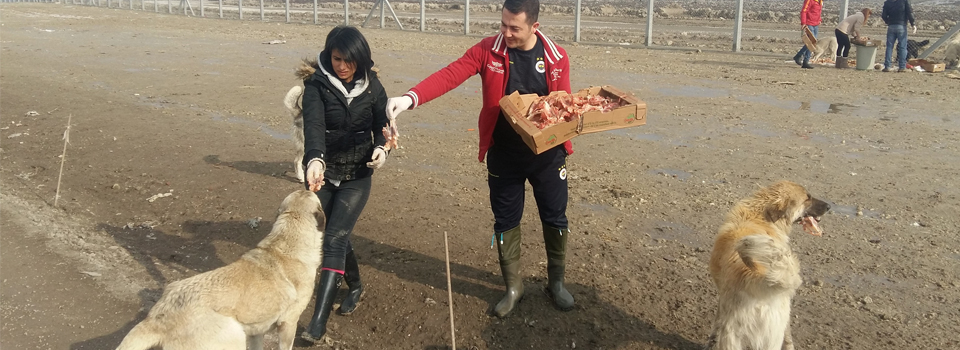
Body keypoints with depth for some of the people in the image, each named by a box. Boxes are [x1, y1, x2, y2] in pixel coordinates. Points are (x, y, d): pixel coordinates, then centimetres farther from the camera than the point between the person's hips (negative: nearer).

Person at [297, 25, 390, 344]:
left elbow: (381, 126, 6)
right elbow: (313, 124, -27)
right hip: (323, 172, 1)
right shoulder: (317, 84, -11)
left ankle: (318, 321, -12)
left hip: (357, 175, -1)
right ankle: (355, 287, 40)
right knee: (336, 235, 12)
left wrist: (381, 147, -16)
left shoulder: (372, 87, -4)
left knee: (334, 237, -11)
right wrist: (314, 159, -46)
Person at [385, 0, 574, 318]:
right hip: (504, 157, 0)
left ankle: (556, 282, 34)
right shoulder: (487, 50, -10)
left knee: (555, 219, 12)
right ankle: (513, 288, 29)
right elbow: (449, 75, -21)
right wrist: (411, 97, -36)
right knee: (505, 222, 10)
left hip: (548, 154, 1)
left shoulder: (557, 57, -6)